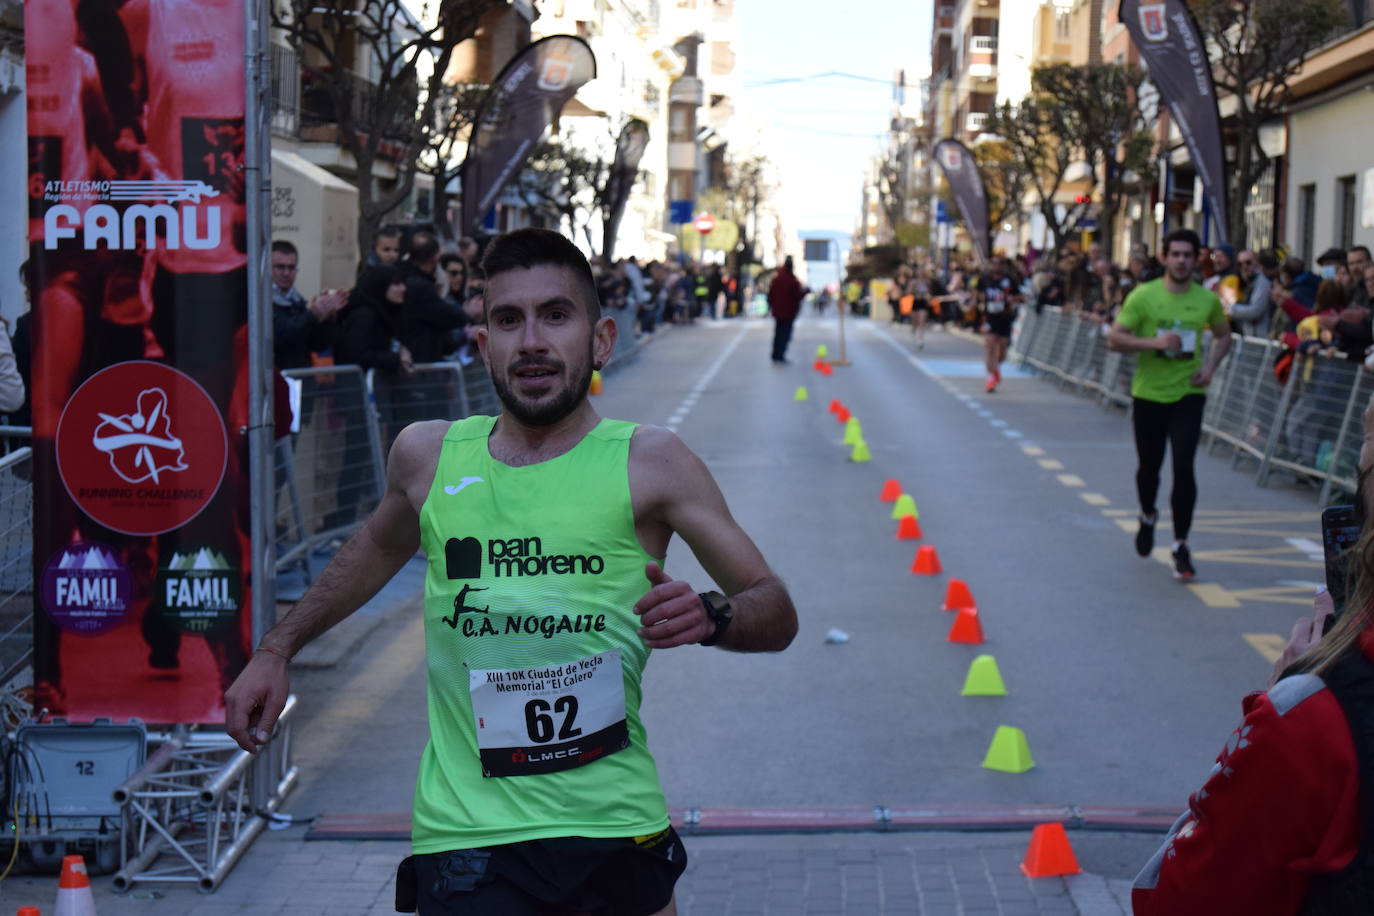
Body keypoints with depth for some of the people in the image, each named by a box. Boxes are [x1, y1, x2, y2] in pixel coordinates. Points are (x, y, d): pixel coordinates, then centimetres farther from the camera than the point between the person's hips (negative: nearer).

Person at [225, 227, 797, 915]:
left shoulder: (648, 463, -4)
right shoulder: (425, 453, 4)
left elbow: (776, 614, -2)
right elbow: (379, 547, 27)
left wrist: (709, 616, -22)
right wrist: (276, 650, 26)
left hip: (614, 826, 0)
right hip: (464, 833, 1)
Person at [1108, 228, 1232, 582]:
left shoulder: (1207, 300, -1)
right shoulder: (1143, 295, -8)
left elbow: (1223, 335, 17)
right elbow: (1114, 339, -10)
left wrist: (1210, 367, 0)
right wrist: (1154, 342, -24)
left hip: (1188, 394, 0)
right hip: (1148, 393, 0)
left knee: (1184, 467, -11)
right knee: (1149, 466, 13)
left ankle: (1181, 546, -3)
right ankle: (1148, 517, 45)